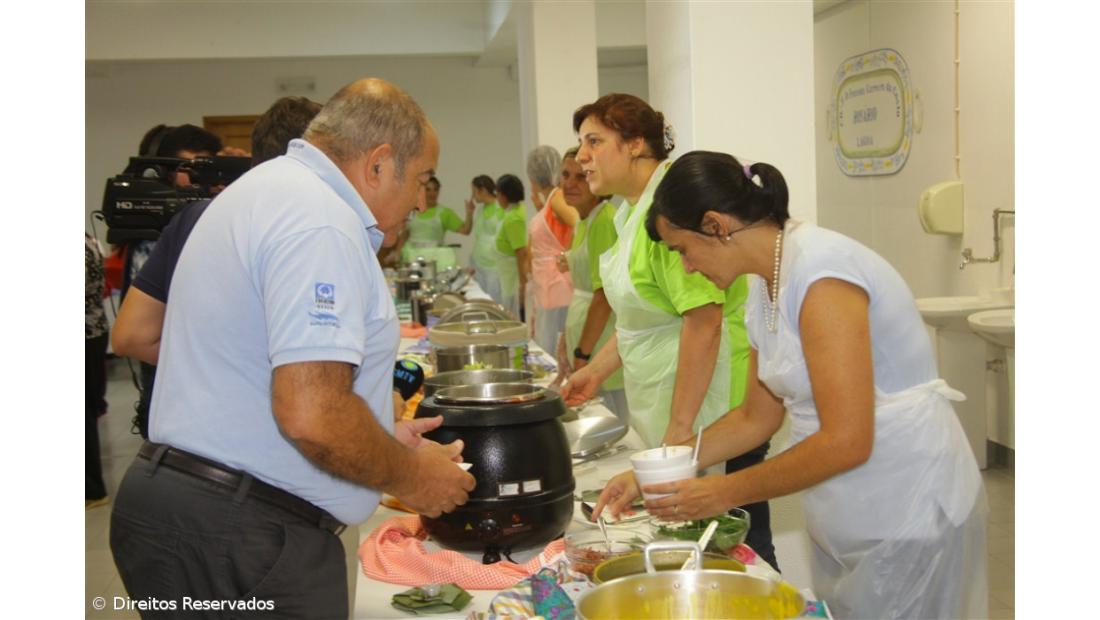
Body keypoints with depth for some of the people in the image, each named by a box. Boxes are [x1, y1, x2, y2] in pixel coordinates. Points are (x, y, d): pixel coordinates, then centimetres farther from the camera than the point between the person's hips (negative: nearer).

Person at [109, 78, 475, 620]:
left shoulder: (266, 187, 16)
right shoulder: (322, 223, -18)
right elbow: (310, 414, -28)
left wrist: (382, 441, 21)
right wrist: (409, 477, -9)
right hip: (239, 535, -10)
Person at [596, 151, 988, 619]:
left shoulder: (820, 273, -22)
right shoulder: (765, 288, 6)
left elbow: (846, 440, -24)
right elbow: (756, 418, 14)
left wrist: (726, 492, -16)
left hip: (909, 516, -8)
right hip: (846, 518, 8)